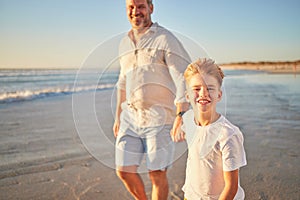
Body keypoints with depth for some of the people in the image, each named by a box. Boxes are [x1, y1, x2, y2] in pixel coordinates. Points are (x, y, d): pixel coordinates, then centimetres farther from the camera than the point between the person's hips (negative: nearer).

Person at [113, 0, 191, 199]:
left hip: (159, 118, -6)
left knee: (157, 174, 2)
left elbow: (183, 78, -12)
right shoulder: (124, 43, 15)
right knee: (124, 170, 7)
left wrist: (181, 115, -24)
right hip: (130, 117, 6)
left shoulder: (165, 39, -5)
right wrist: (118, 116, 22)